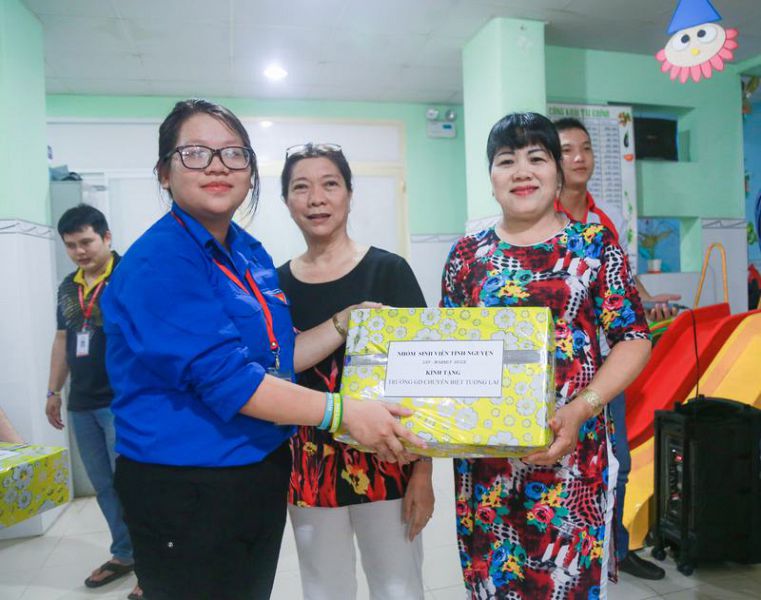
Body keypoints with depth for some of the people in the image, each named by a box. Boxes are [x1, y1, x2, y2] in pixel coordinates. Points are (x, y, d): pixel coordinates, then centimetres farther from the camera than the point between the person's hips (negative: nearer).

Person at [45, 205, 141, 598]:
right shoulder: (68, 287, 12)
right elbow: (62, 340, 20)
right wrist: (53, 392, 21)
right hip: (82, 404, 7)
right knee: (103, 486, 15)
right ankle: (123, 554, 31)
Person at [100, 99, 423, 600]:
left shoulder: (251, 254, 7)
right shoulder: (159, 262, -19)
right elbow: (223, 376, -26)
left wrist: (344, 324, 1)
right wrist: (344, 412, -25)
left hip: (263, 473, 8)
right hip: (184, 488, -8)